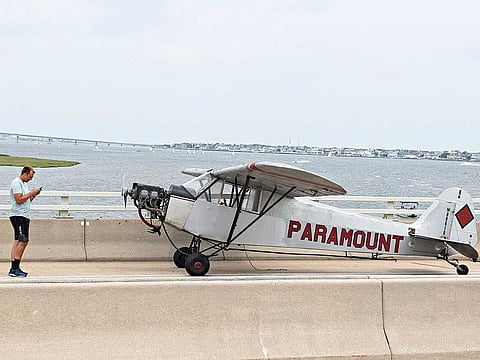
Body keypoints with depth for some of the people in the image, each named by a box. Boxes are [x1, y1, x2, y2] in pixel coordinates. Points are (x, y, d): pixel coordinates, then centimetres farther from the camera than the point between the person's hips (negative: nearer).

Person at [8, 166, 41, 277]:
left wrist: (33, 195, 9)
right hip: (18, 216, -10)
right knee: (22, 241, -15)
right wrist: (31, 193, -12)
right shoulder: (16, 183, -9)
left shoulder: (24, 184, 21)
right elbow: (19, 200, -18)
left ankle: (14, 268, 9)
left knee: (18, 242, 8)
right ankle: (15, 269, -16)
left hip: (24, 216, 10)